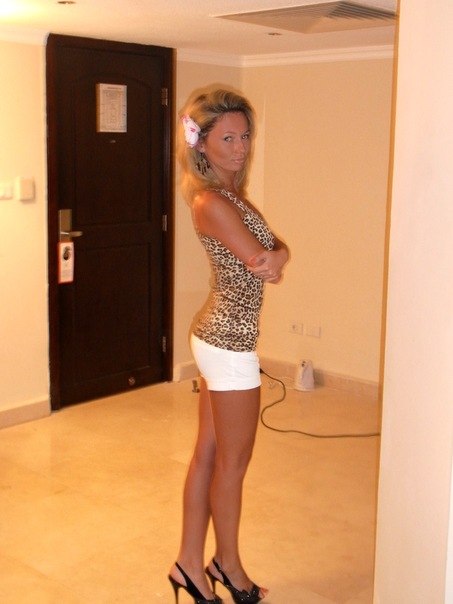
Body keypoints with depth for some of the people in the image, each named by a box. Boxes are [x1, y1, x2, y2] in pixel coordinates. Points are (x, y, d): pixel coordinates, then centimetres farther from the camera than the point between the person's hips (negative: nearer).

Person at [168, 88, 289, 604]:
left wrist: (275, 252, -13)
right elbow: (265, 267, -18)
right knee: (233, 461, 8)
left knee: (208, 454, 15)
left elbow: (273, 249, 7)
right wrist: (271, 258, 1)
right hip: (230, 344, -9)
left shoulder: (229, 193, 11)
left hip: (216, 335, 10)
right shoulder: (211, 201, -20)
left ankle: (191, 562, 27)